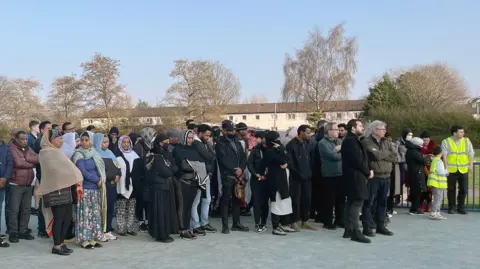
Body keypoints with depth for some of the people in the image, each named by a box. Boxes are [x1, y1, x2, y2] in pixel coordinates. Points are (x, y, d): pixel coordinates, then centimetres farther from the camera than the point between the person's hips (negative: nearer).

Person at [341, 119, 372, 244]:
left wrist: (368, 170, 4)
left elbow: (362, 158, 18)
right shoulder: (350, 141, -15)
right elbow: (357, 161, -20)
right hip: (355, 176, -11)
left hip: (355, 176, 11)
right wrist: (367, 172, -9)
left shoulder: (354, 140, 18)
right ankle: (355, 232, -9)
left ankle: (348, 230, 19)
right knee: (357, 203, -11)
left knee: (351, 202, 13)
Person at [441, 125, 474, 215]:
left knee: (464, 189, 5)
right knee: (451, 189, 5)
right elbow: (444, 156, -6)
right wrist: (446, 168, -13)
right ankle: (451, 207, 18)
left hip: (463, 170, 2)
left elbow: (471, 154, 8)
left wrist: (471, 164, -4)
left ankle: (461, 207, 19)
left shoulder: (467, 141, 8)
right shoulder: (446, 142, -1)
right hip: (451, 170, -2)